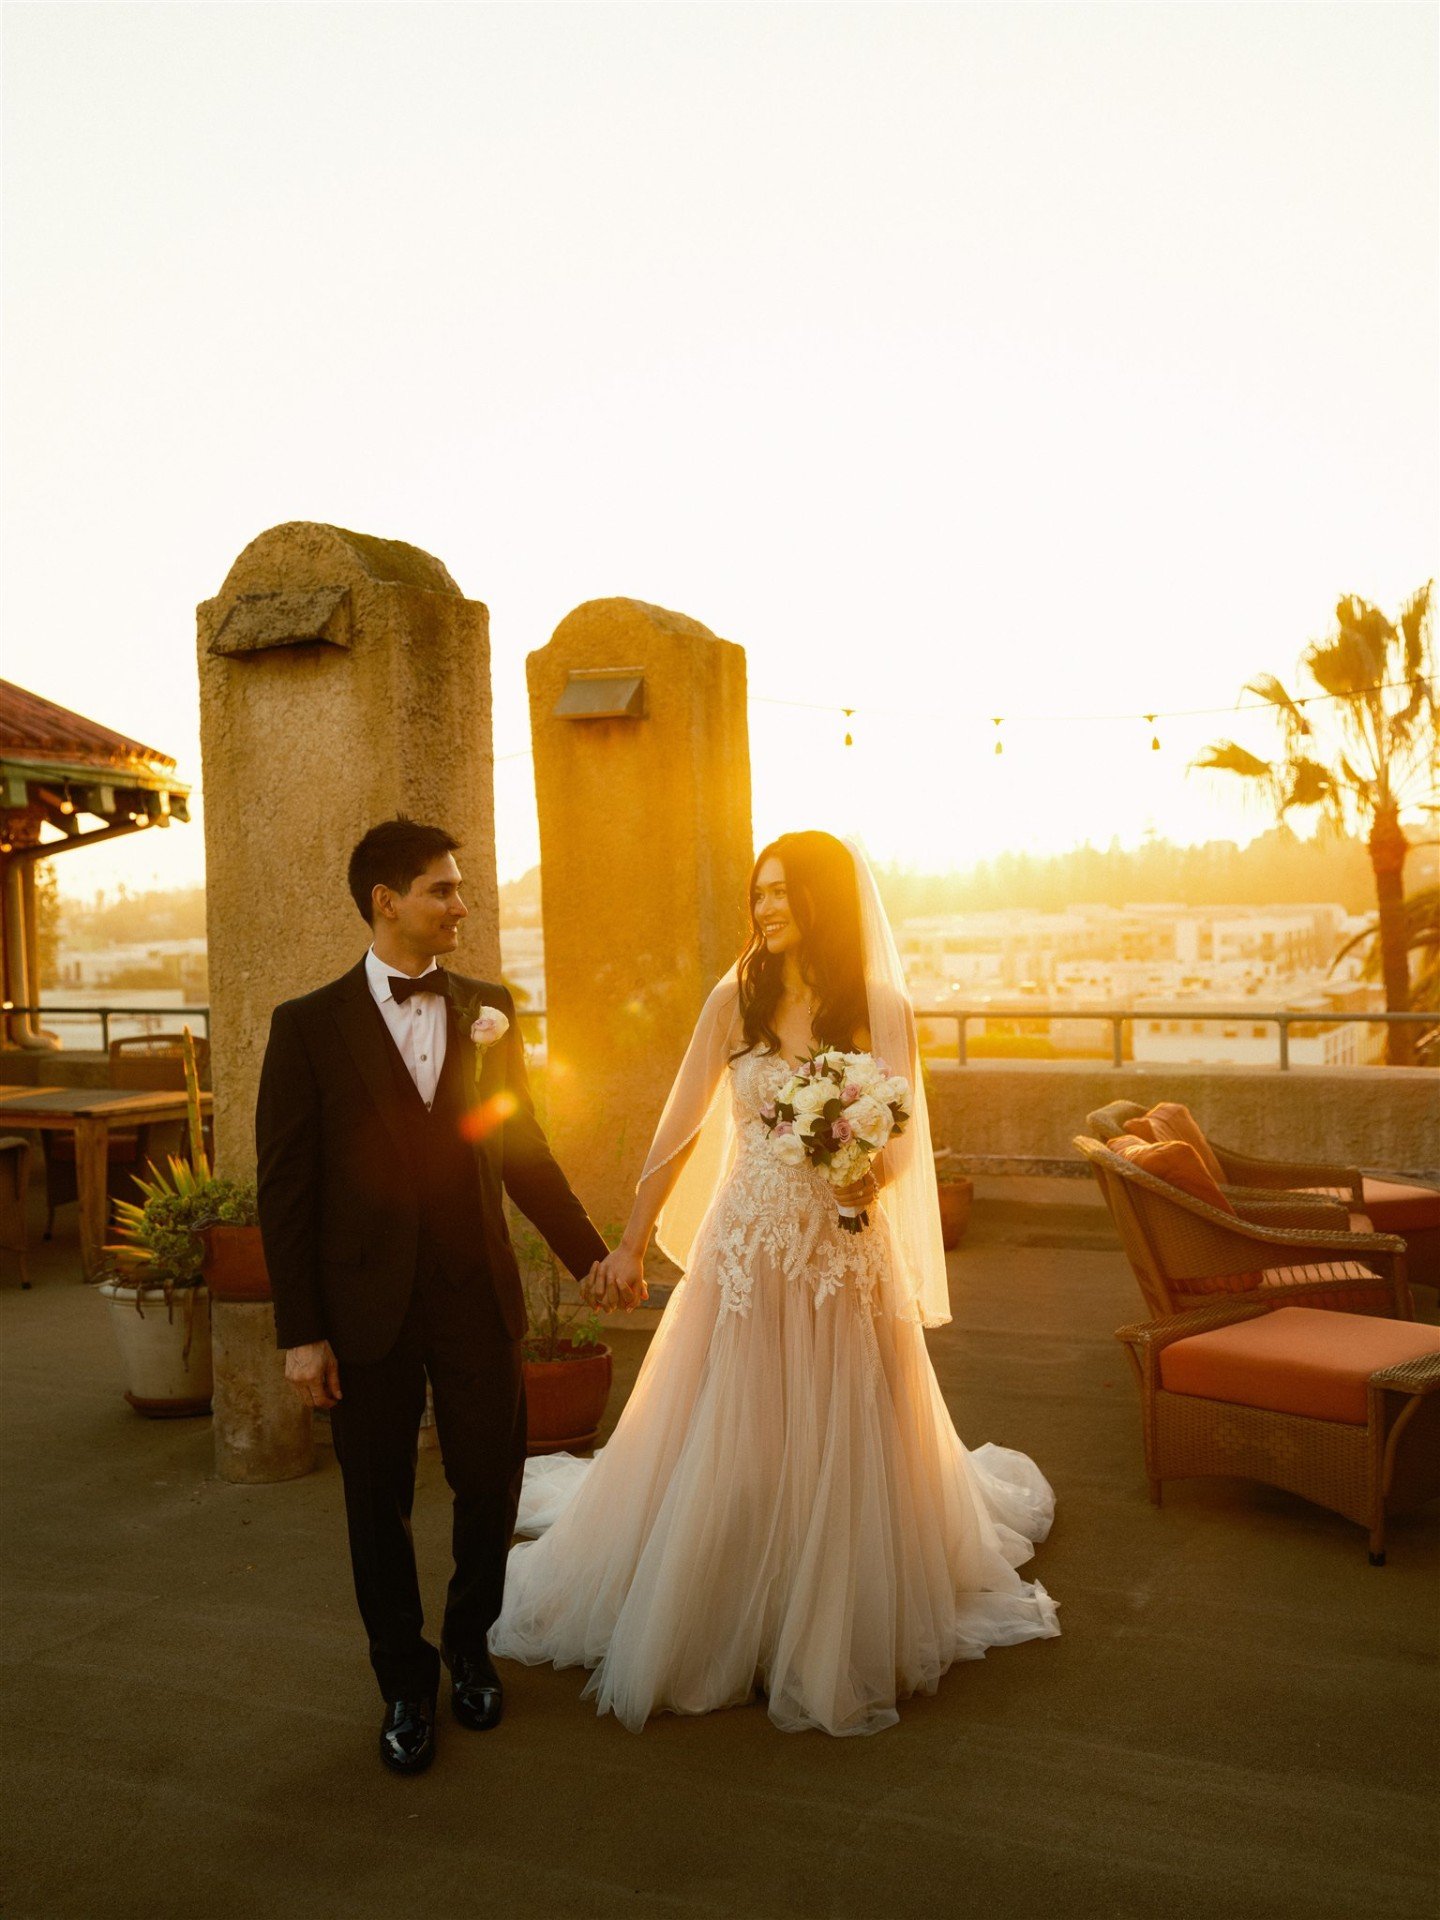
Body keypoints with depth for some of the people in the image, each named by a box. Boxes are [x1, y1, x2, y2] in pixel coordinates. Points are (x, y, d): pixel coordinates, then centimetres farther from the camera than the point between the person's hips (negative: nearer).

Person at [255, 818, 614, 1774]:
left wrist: (592, 1256, 10)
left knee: (492, 1488, 9)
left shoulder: (488, 1010, 5)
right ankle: (405, 1684, 32)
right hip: (368, 1310, -2)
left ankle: (469, 1647, 37)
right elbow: (285, 1187, -5)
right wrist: (301, 1332, -8)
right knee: (380, 1506, 10)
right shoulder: (309, 1025, -5)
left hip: (479, 1300, 2)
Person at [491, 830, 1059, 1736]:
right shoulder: (736, 999, 0)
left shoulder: (881, 1008, -2)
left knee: (840, 1449, 8)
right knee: (722, 1449, 5)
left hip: (846, 1252, 0)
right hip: (745, 1251, 1)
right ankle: (709, 1626, 25)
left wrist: (873, 1174, -26)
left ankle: (838, 1643, 28)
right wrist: (633, 1244, 2)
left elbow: (903, 1139, -3)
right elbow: (681, 1128, 3)